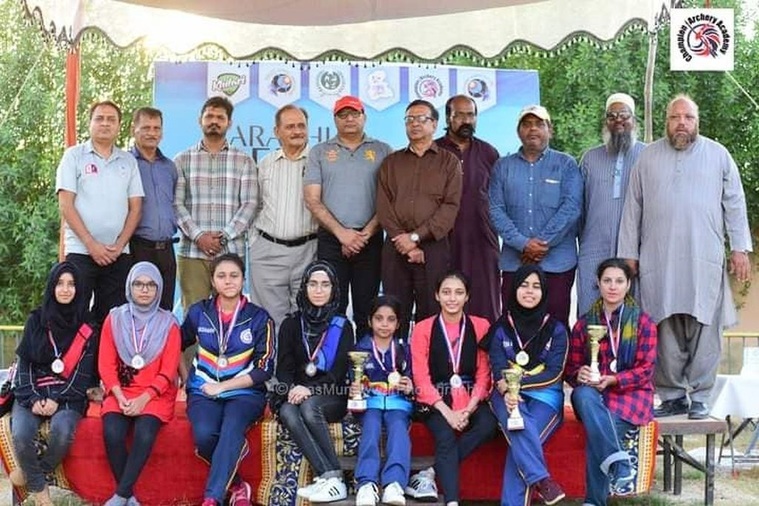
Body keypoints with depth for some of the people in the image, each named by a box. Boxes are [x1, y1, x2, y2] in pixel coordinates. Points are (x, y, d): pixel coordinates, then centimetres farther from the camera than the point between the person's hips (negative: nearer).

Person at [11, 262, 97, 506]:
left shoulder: (87, 327, 5)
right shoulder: (36, 320, 9)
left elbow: (84, 372, 1)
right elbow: (24, 363, 6)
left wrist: (58, 399, -12)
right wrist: (32, 399, -10)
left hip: (68, 396, -1)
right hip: (32, 393, 1)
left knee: (62, 431, -32)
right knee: (20, 435, -28)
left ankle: (31, 474, -5)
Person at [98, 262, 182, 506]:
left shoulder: (168, 323, 3)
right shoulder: (115, 318, 7)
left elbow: (168, 371, -1)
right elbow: (106, 365, 4)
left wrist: (143, 399, -14)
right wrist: (120, 397, -10)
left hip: (155, 394, -1)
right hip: (121, 392, 1)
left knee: (144, 434, -30)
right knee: (112, 433, -27)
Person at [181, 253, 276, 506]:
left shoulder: (259, 318, 1)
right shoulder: (199, 312, 7)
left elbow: (265, 369, -2)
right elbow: (178, 345, 24)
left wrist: (222, 386, -8)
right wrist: (184, 377, 13)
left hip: (245, 393, -1)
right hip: (203, 392, 2)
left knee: (232, 429, -35)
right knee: (204, 435, -30)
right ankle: (237, 486, -9)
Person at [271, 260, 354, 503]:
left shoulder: (342, 326, 7)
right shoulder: (291, 324, 13)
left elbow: (340, 371, -3)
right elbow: (283, 367, 6)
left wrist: (310, 390, -20)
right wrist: (293, 388, -17)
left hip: (331, 396, -2)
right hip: (295, 394, 2)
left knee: (309, 408, -35)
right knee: (288, 413, -32)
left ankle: (329, 478, -33)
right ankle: (331, 477, -40)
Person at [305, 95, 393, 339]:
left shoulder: (383, 151, 9)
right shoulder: (320, 152, 10)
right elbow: (312, 200, 2)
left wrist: (366, 233, -8)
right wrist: (341, 232, -9)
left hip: (370, 240, 0)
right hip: (331, 239, 0)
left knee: (366, 309, 3)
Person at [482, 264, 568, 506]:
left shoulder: (556, 329, 7)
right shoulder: (501, 328, 8)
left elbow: (554, 373, -3)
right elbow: (498, 370, -3)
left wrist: (518, 382, -14)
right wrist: (507, 391, -25)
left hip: (544, 396, -1)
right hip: (507, 394, 1)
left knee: (520, 439, -28)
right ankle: (541, 479, -40)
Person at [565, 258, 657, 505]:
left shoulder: (643, 322, 7)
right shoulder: (584, 323, 13)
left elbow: (645, 370, -1)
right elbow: (571, 367, 11)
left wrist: (612, 380, -17)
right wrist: (579, 375, -15)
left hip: (631, 393, -2)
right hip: (593, 394, 2)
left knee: (598, 432, -33)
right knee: (583, 395, -37)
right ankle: (619, 464, -44)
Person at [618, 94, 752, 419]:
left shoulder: (718, 155, 10)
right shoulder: (648, 157, 11)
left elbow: (735, 204, 9)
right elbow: (633, 208, 11)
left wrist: (740, 248, 3)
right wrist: (629, 254, 8)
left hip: (705, 261, -1)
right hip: (658, 262, 1)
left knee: (705, 330, -1)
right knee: (665, 332, 2)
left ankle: (699, 397, 8)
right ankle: (672, 395, 12)